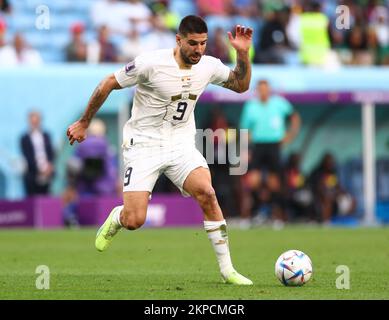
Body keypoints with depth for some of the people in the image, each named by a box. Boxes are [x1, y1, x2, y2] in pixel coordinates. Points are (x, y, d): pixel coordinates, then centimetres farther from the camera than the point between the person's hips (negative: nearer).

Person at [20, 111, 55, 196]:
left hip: (47, 173, 3)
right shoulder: (25, 139, 0)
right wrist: (39, 169, -13)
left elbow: (51, 152, 9)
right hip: (32, 175, -3)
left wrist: (49, 165, -9)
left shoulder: (46, 136, 12)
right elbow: (27, 157, -5)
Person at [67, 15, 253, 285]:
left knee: (207, 193, -25)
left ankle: (227, 269, -16)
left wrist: (243, 53, -7)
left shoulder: (209, 66, -4)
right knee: (134, 222, -14)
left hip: (182, 145, 3)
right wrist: (84, 123, 1)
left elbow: (241, 85, 12)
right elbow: (108, 84, -7)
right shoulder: (151, 63, -19)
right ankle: (117, 218, 28)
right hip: (144, 146, -3)